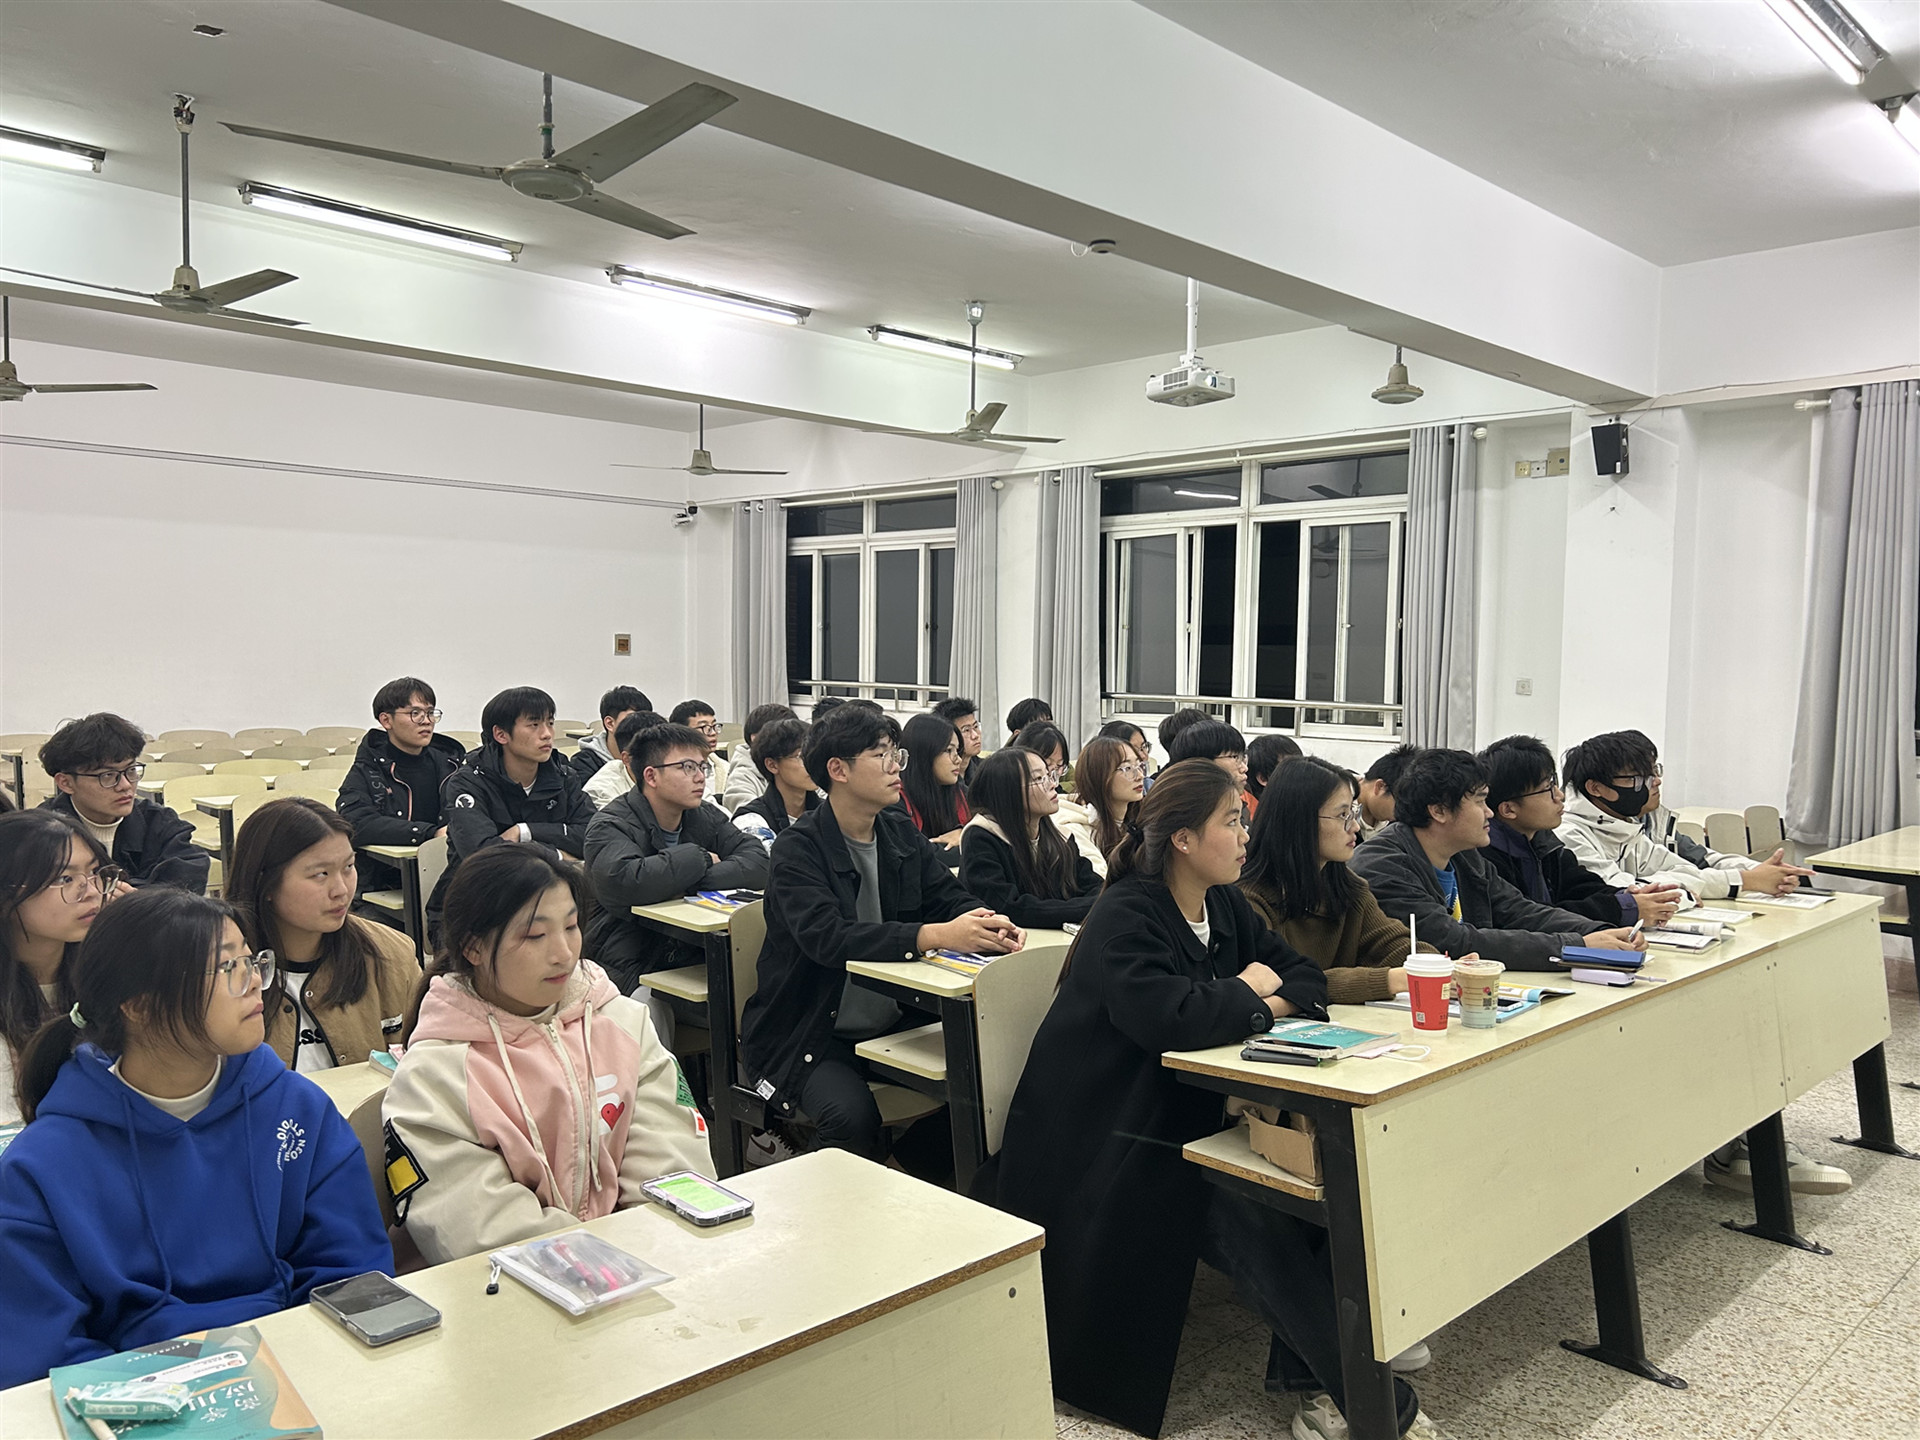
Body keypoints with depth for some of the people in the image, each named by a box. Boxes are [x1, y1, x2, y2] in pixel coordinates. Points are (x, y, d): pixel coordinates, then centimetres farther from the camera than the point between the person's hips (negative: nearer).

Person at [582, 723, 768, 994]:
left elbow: (758, 862, -2)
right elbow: (628, 883, -29)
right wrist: (700, 859, -13)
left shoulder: (704, 818, 11)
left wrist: (695, 881, -17)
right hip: (632, 971, -5)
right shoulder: (610, 827, -8)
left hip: (695, 960, 5)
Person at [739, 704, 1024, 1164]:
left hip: (891, 1022, 6)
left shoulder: (901, 833, 8)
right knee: (853, 1115, -30)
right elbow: (826, 936, -28)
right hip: (808, 1035, -5)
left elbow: (951, 897, 4)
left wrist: (993, 927, -21)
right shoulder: (798, 849, -12)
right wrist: (937, 935, -39)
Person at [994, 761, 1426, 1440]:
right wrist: (1247, 992, -15)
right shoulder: (1124, 918, -19)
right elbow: (1170, 1018, -34)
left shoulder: (1225, 904, 7)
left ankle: (1303, 1367, -4)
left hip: (1188, 1117, 8)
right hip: (1103, 1144, -8)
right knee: (1257, 1226, -25)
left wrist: (1270, 1005, -15)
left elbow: (1308, 977, 8)